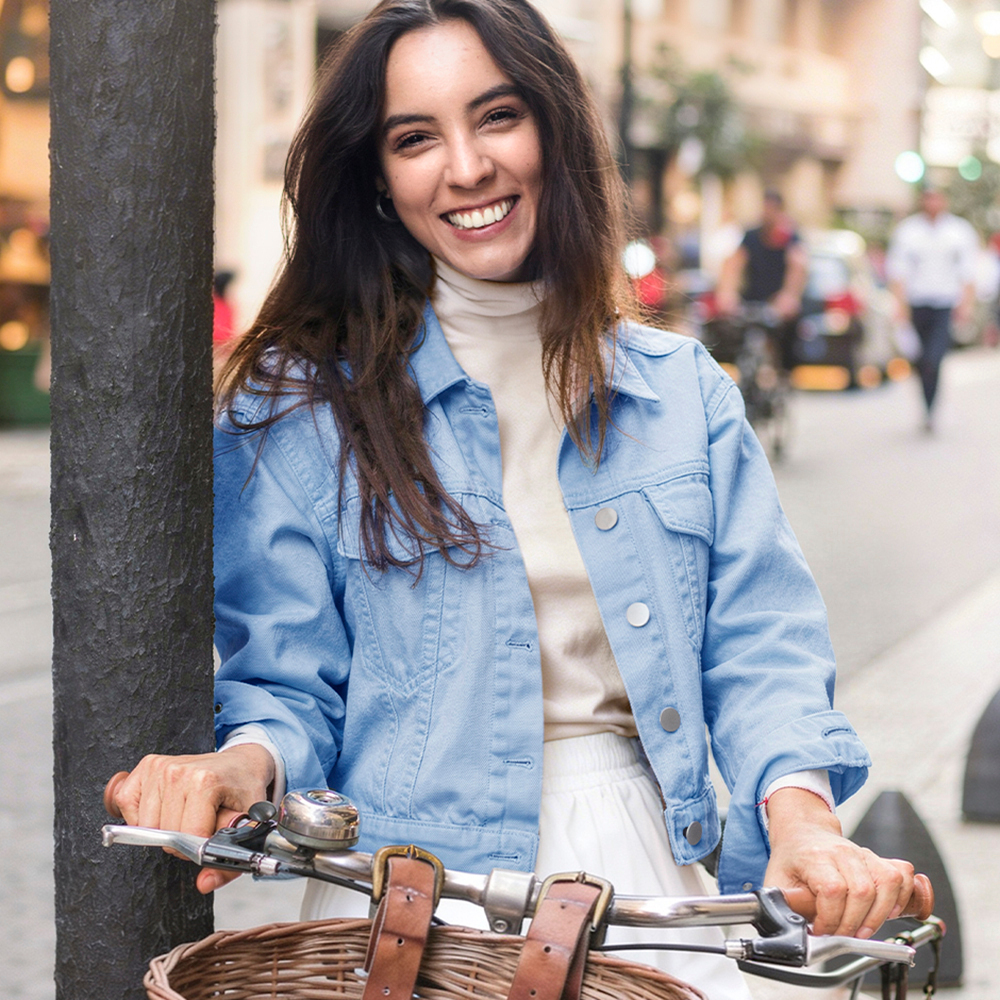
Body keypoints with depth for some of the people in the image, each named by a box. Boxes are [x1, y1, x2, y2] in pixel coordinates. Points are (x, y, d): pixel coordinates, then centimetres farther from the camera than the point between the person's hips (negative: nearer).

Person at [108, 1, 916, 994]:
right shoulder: (300, 408, 1)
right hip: (409, 899, -2)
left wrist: (800, 812, -13)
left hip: (645, 870, 3)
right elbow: (286, 678, 0)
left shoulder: (683, 391, 9)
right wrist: (248, 762, -22)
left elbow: (756, 645, 5)